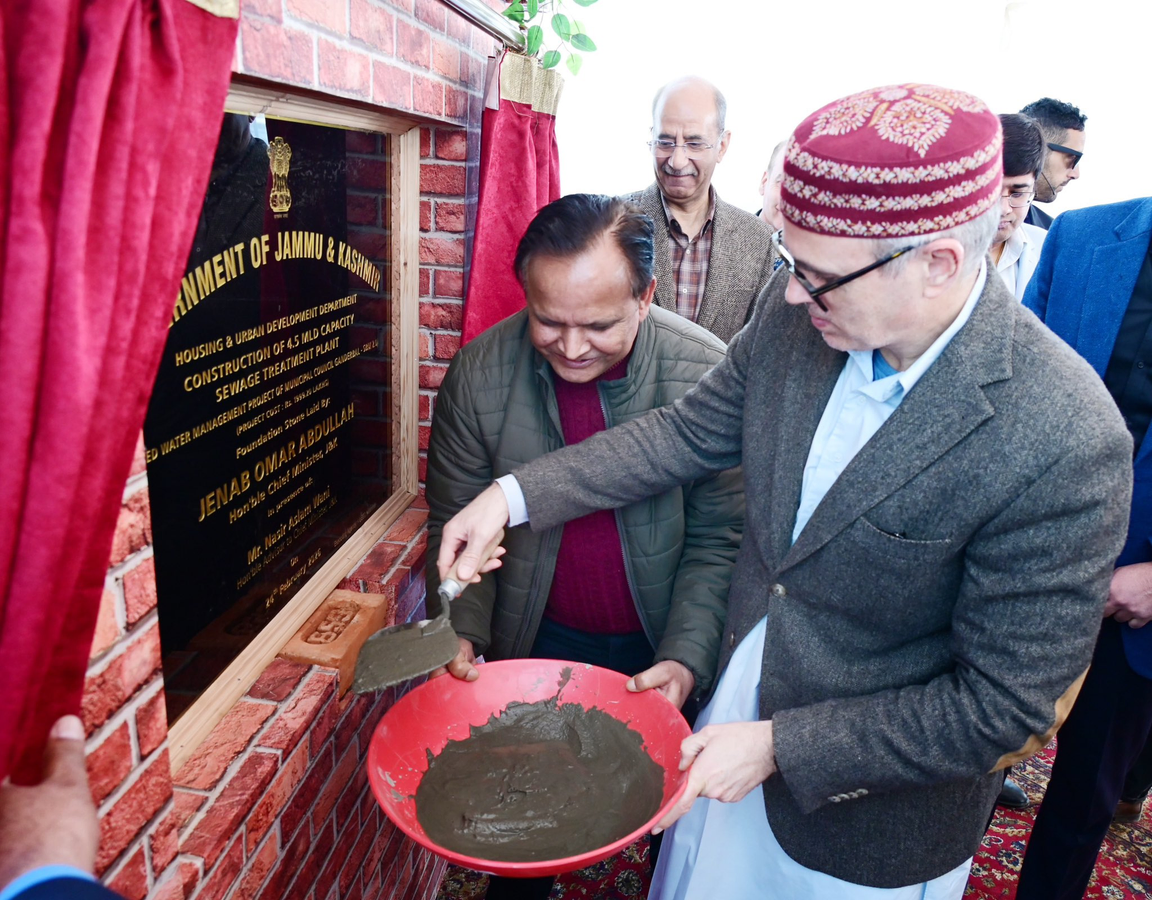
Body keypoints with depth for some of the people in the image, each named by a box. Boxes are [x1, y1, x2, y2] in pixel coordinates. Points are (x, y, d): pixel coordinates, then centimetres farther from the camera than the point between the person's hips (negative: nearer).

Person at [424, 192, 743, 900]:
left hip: (662, 647, 0)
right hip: (537, 644, 1)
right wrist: (461, 633, -20)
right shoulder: (479, 373, -17)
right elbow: (455, 526, -8)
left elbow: (719, 540, -15)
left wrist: (688, 658, -24)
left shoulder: (708, 373, -21)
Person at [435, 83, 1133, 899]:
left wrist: (778, 747, -21)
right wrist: (516, 495, -10)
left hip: (877, 806, -4)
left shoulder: (1065, 445, -31)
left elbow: (1002, 707, -23)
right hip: (742, 695, 5)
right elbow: (690, 432, -3)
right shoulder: (794, 310, -16)